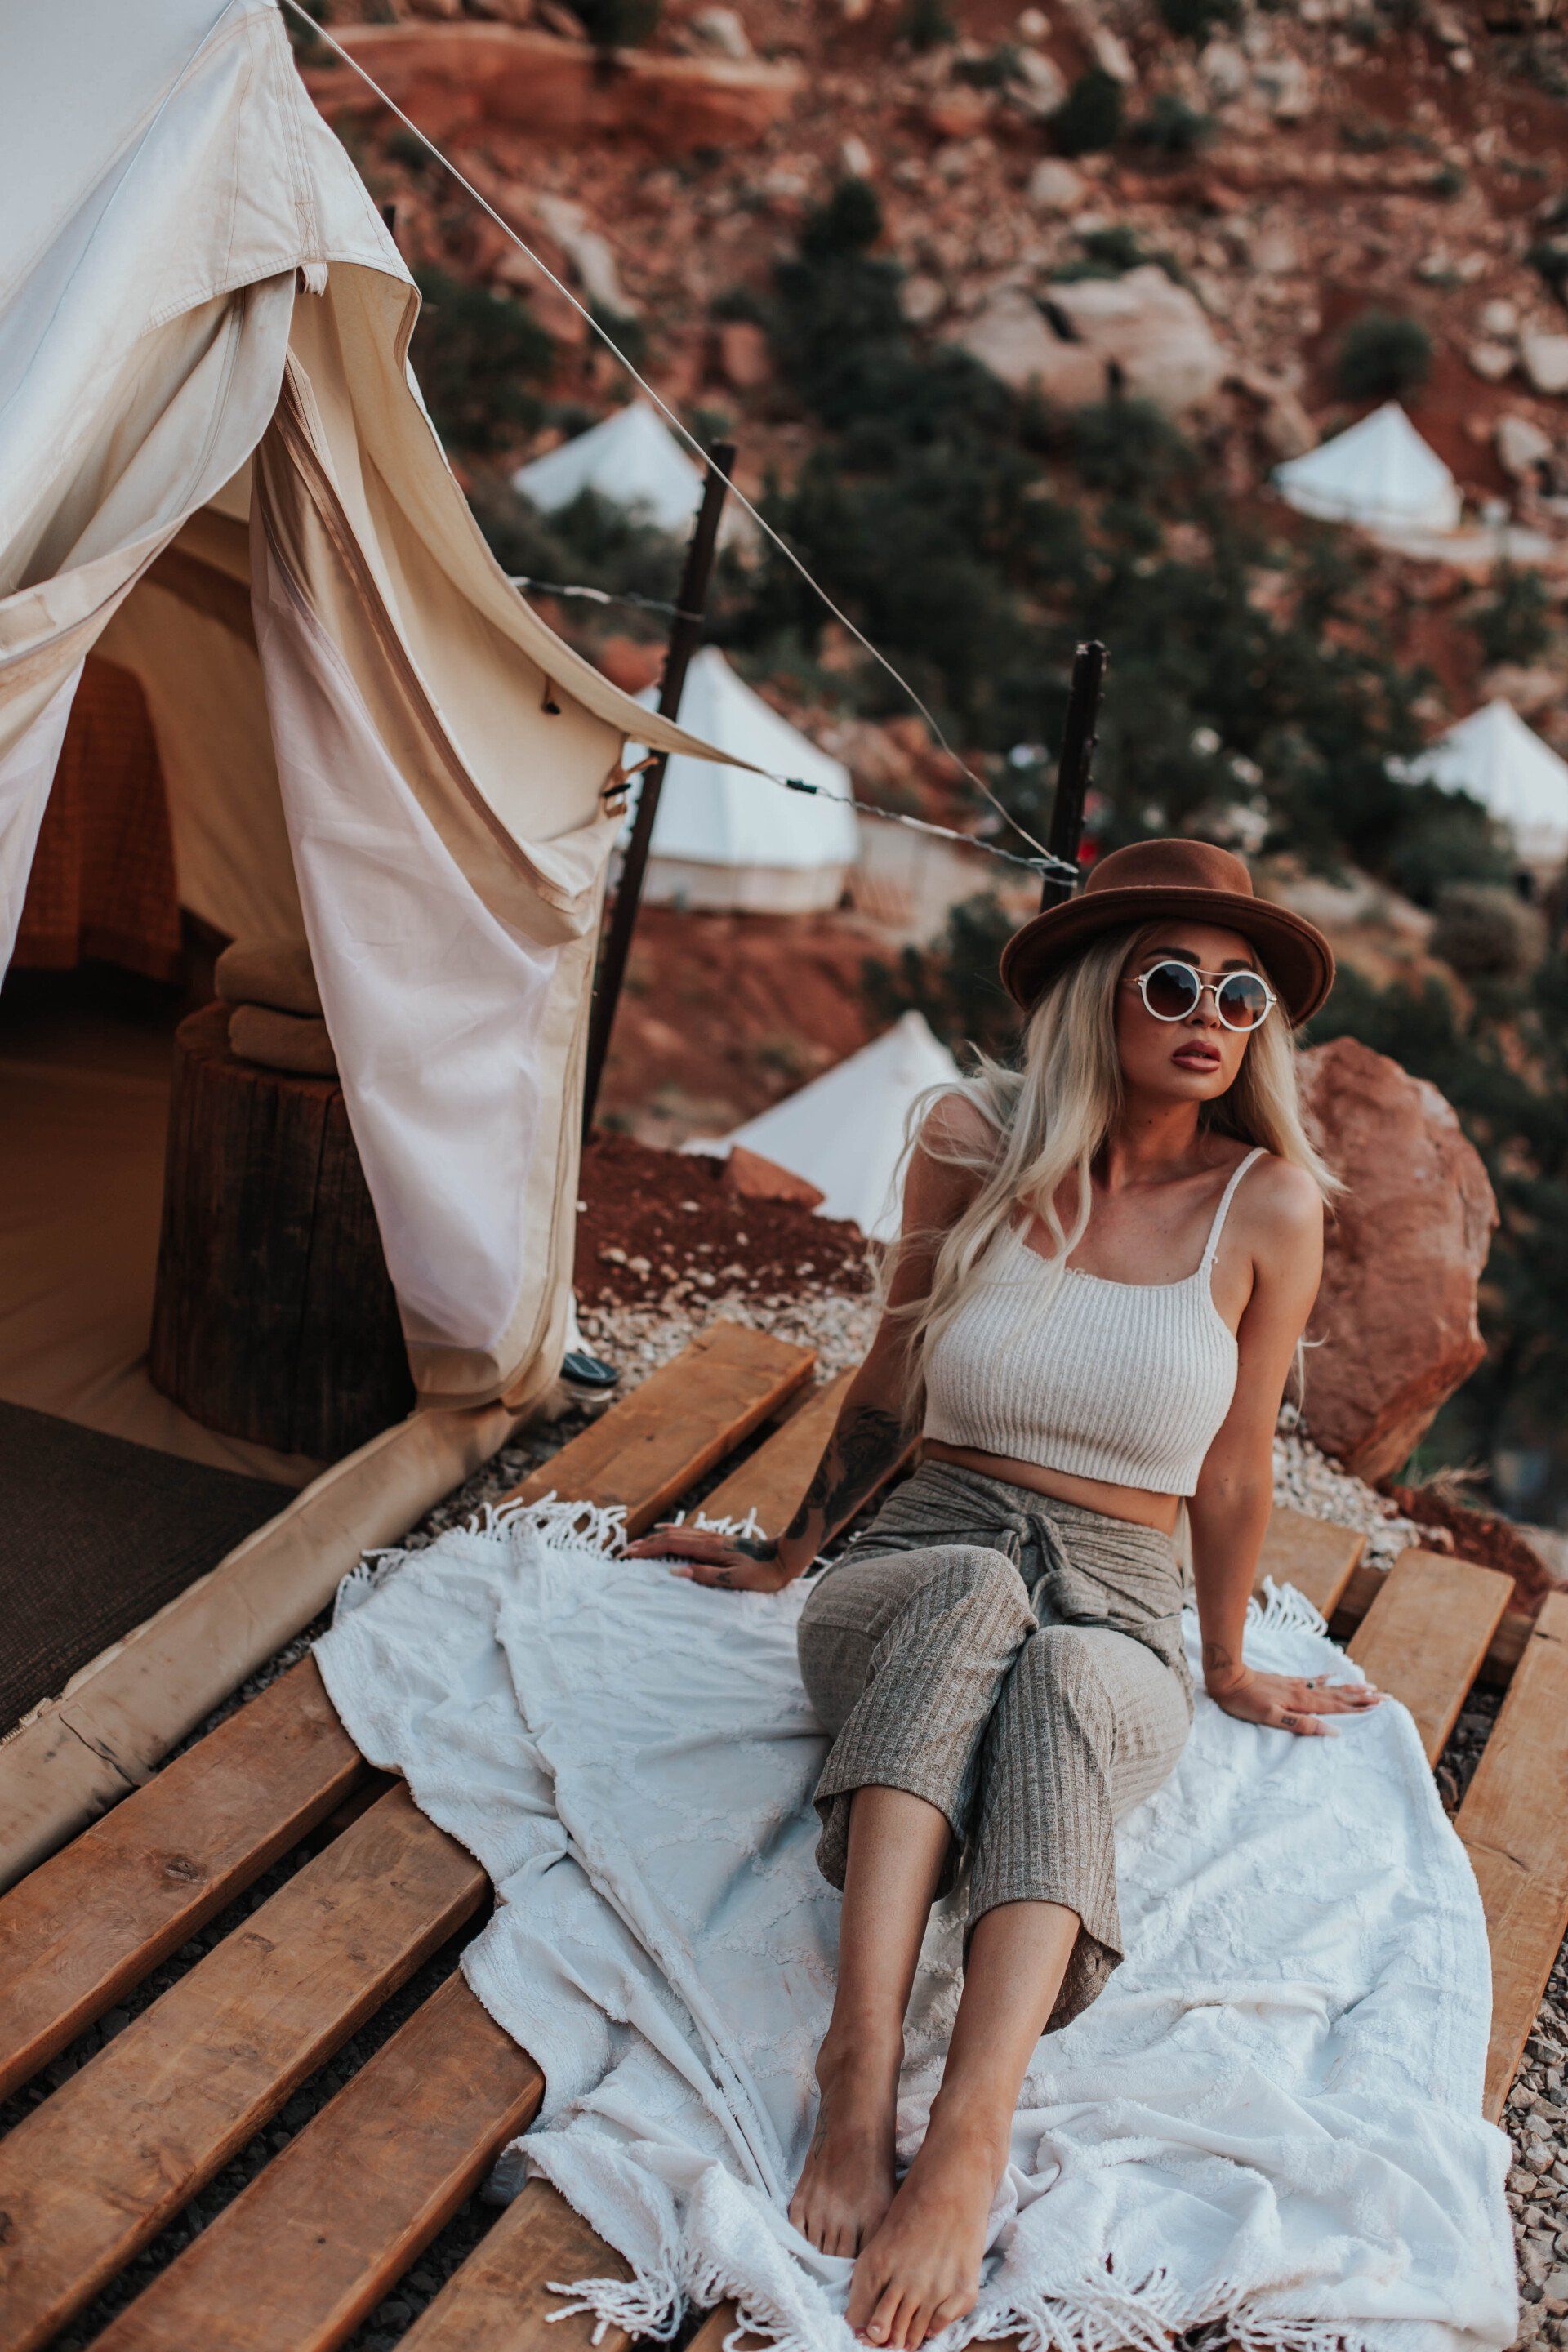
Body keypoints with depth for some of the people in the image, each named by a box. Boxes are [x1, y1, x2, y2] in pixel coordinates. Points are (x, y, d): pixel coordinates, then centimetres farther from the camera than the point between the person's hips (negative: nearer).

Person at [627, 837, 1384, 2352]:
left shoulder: (1267, 1203, -4)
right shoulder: (977, 1143, -2)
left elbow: (1231, 1473, 7)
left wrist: (1227, 1673, 17)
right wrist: (785, 1557, 21)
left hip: (1117, 1622, 0)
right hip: (913, 1581, 1)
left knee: (1065, 1680, -37)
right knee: (970, 1593, -36)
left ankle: (965, 2145, -50)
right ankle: (861, 2063, -47)